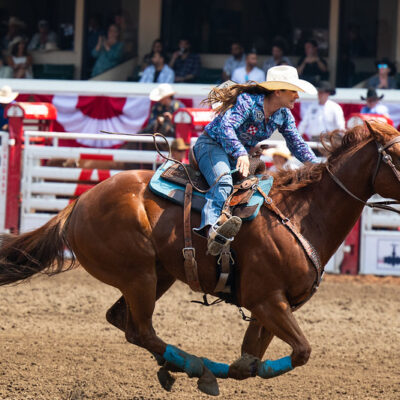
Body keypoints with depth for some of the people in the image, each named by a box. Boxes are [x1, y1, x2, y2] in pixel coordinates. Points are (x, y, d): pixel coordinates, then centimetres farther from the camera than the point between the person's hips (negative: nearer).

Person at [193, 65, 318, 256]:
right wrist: (240, 153, -47)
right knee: (223, 181, -35)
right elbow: (226, 126, -34)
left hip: (238, 155, 9)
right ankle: (211, 225, -60)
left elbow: (297, 144, 13)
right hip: (212, 145, -9)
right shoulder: (248, 101, -21)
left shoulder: (283, 116, 3)